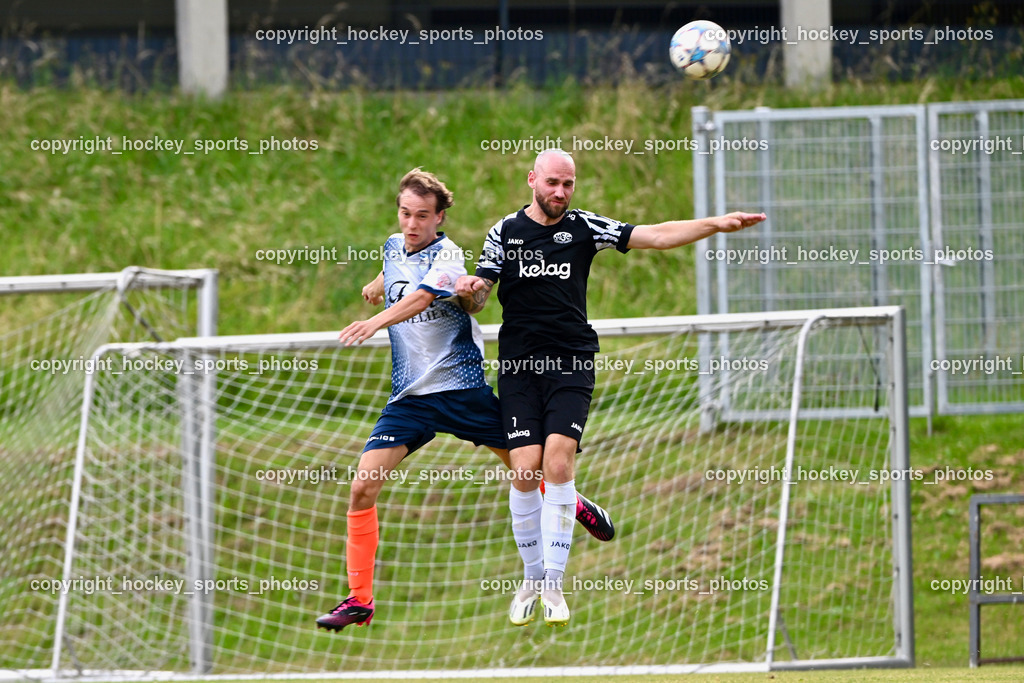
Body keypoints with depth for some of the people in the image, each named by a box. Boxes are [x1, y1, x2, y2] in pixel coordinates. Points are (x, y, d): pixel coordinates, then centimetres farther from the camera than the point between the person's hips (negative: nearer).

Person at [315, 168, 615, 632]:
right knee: (363, 487, -12)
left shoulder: (446, 256, -16)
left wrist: (376, 322, -52)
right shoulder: (394, 247, 6)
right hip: (408, 397, 5)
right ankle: (359, 599, -5)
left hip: (462, 388, -5)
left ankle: (573, 505, 47)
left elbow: (420, 298, -37)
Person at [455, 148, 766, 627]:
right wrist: (468, 291, -15)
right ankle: (532, 578, 10)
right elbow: (476, 302, 9)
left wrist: (715, 225, -11)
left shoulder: (585, 228, 6)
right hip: (518, 367, 0)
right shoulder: (505, 233, 7)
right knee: (526, 470, -8)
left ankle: (554, 583, -12)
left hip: (572, 366, 0)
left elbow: (657, 236, 1)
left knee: (558, 461, -16)